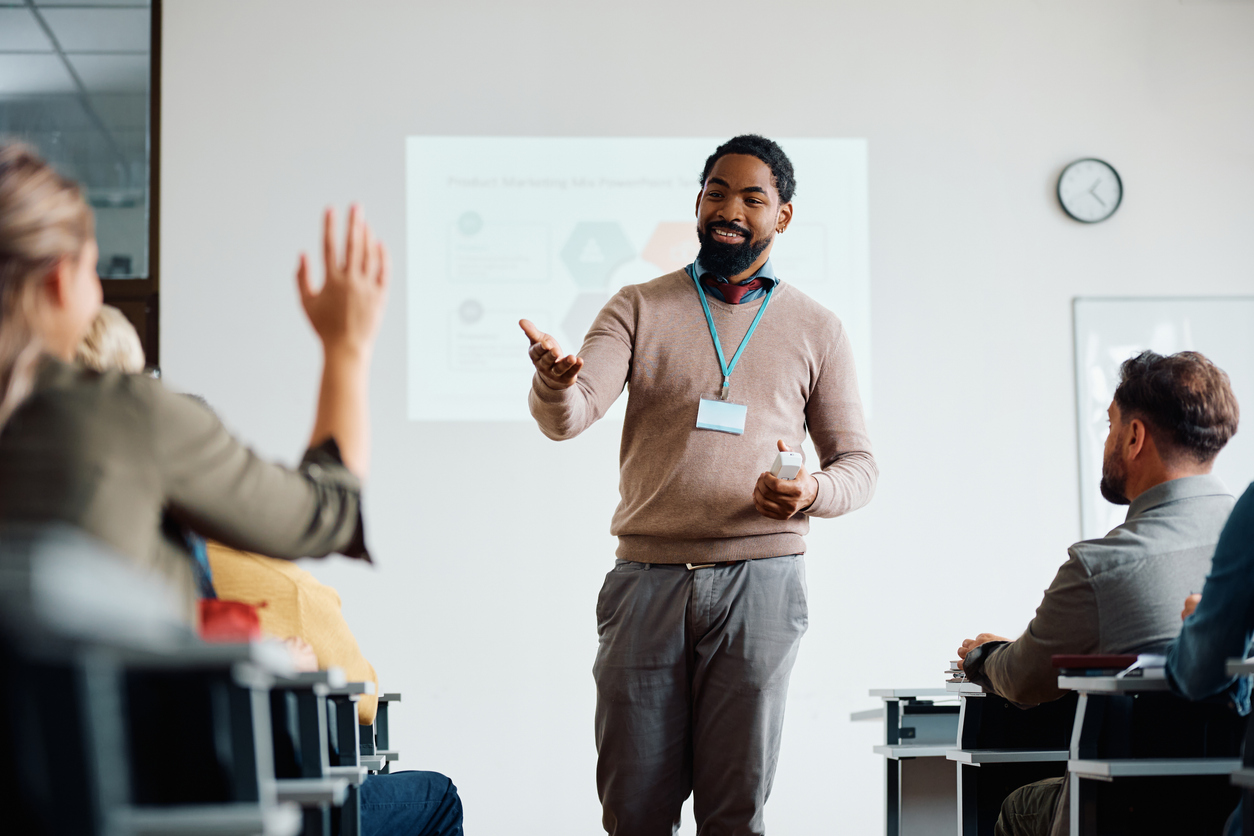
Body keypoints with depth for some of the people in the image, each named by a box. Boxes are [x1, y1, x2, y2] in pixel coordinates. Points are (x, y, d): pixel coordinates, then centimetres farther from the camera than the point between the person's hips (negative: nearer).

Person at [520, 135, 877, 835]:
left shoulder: (817, 329, 11)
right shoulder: (638, 309, 10)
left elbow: (858, 463, 12)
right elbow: (570, 417, -4)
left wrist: (813, 491, -11)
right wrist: (556, 381, -29)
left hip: (759, 578, 0)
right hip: (648, 575, 0)